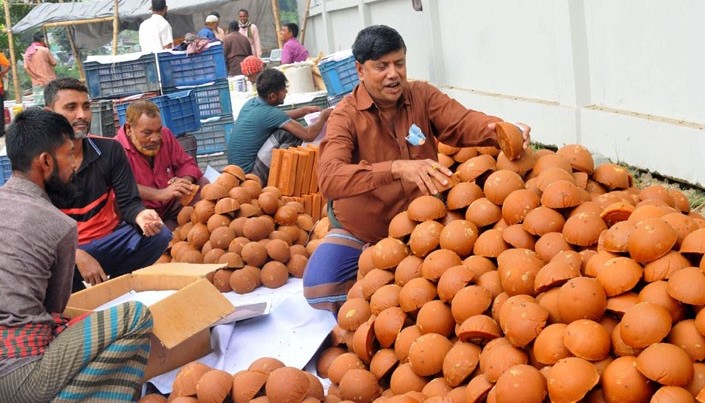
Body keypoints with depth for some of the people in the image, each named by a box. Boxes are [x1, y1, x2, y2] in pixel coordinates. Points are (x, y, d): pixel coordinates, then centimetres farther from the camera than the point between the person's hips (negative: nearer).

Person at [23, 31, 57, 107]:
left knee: (38, 105, 4)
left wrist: (35, 77, 5)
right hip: (49, 82, -5)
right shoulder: (44, 50, -9)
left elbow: (26, 67, 1)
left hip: (36, 84, 5)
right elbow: (54, 63, -3)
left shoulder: (27, 52, 6)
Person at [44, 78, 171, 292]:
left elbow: (128, 203, -2)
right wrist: (77, 256, -28)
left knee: (159, 234, -22)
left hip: (110, 241, 3)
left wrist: (141, 217, -29)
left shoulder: (110, 149, -1)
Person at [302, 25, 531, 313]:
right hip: (362, 232, -3)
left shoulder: (422, 95, -3)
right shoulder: (346, 115, -14)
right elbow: (329, 178, -31)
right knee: (320, 287, -25)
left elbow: (461, 122, -19)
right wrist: (397, 168, -45)